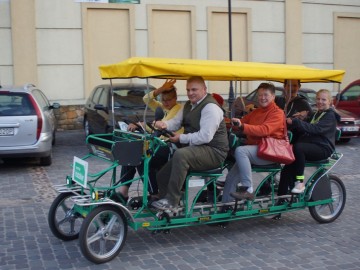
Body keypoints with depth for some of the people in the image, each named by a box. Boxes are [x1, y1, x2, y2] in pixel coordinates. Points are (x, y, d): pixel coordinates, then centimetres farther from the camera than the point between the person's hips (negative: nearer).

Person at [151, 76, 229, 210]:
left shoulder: (210, 107, -16)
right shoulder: (188, 105, 15)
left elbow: (205, 136, -25)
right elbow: (176, 121, 10)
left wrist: (182, 138, -19)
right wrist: (165, 124, -12)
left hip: (213, 152, -10)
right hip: (194, 150, 10)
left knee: (180, 154, -36)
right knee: (162, 175, 5)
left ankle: (171, 200, -28)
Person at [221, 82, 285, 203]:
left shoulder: (277, 113, -4)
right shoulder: (256, 112, 23)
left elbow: (265, 129, -22)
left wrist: (242, 126, -33)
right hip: (253, 150, 8)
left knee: (240, 150, -32)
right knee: (231, 178, -2)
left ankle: (247, 189, -30)